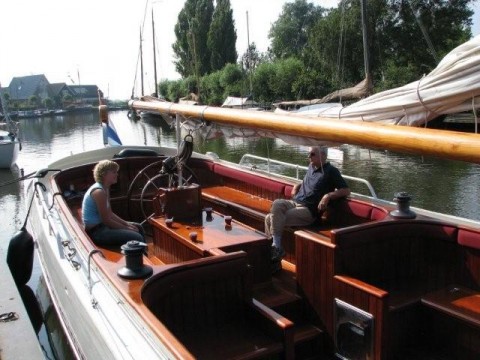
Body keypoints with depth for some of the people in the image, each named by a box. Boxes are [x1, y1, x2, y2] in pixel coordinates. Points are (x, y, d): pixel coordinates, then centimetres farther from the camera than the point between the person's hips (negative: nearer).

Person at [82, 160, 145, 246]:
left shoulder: (105, 189, 10)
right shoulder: (99, 191, -21)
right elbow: (106, 220, -20)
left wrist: (127, 223, 3)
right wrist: (127, 228, -12)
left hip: (101, 226, 11)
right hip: (95, 232, -10)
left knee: (138, 228, 17)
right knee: (137, 238, -20)